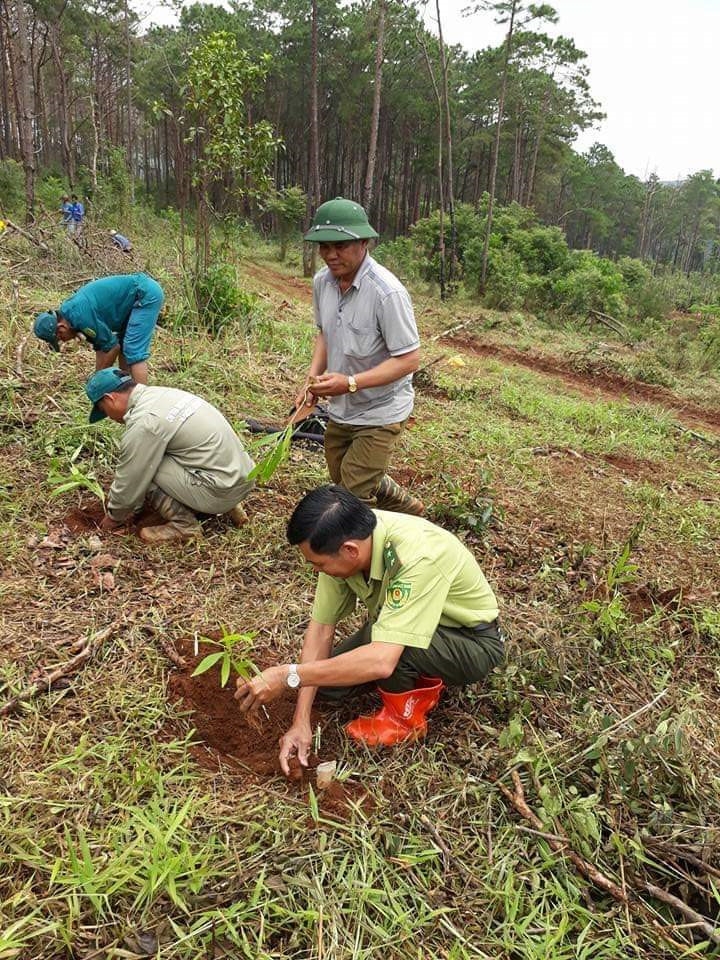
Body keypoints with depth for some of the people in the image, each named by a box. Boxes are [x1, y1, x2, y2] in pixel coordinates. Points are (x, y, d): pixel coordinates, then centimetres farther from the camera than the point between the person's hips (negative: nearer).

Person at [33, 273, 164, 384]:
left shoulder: (80, 316, -21)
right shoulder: (72, 309, 9)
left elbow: (112, 347, -14)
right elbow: (100, 346, 13)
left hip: (147, 294, -10)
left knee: (134, 352, -13)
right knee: (123, 347, 15)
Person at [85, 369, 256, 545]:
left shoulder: (143, 422, -16)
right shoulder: (160, 394, 12)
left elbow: (130, 480, -5)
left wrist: (114, 517, 12)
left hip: (220, 491, -9)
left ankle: (184, 524, 1)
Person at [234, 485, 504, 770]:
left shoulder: (416, 557, -40)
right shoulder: (342, 540, -20)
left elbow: (381, 660, -44)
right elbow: (321, 628, -14)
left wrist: (288, 676, -40)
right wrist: (301, 723, -17)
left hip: (475, 642, -6)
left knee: (379, 632, -33)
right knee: (330, 678, -6)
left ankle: (405, 715, -7)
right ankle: (420, 681, 12)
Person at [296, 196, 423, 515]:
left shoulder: (387, 292, -28)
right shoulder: (322, 282, -5)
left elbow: (408, 359, -25)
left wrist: (350, 383, -34)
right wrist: (313, 378, -5)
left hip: (379, 413, -8)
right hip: (341, 409, 8)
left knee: (353, 497, -7)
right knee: (342, 479, 25)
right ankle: (409, 510, 47)